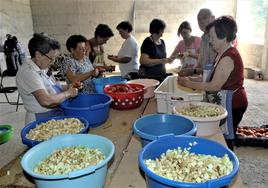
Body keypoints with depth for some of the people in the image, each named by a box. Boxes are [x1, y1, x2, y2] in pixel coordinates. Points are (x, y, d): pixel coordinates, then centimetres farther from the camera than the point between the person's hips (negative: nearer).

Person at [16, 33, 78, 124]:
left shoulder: (42, 68, 8)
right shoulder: (28, 72, -19)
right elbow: (46, 100, -29)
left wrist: (68, 87, 4)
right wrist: (68, 93, -15)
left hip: (56, 116, 8)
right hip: (41, 121, -8)